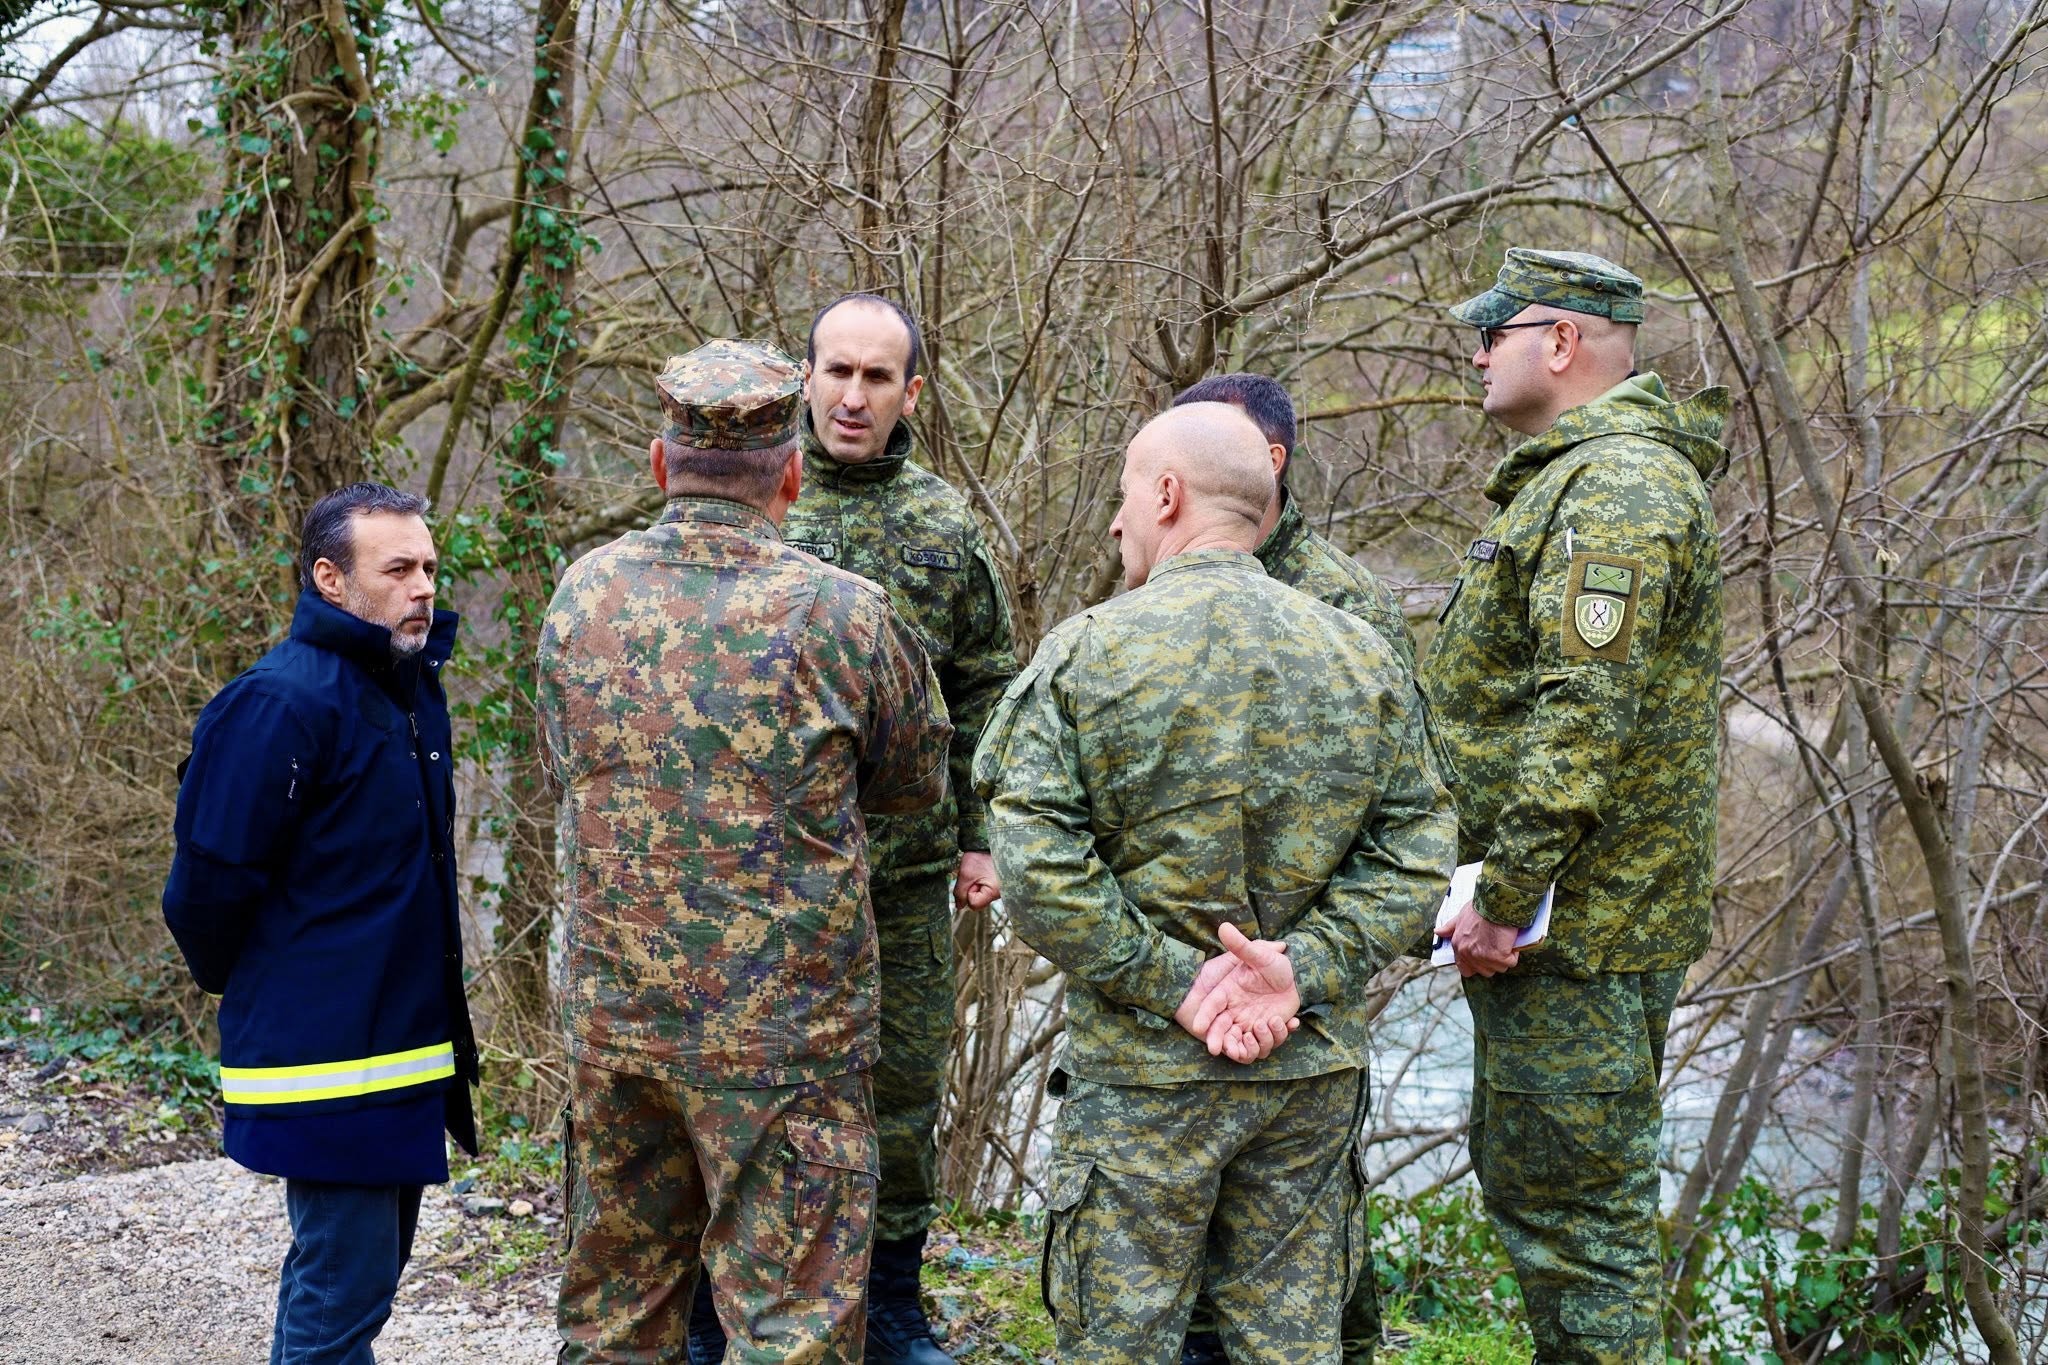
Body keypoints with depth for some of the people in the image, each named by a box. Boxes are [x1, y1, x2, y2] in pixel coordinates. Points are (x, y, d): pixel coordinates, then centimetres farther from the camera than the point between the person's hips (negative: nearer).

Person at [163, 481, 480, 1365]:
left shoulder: (414, 687, 11)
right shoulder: (280, 704, -18)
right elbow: (211, 878, -17)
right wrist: (245, 992, -1)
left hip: (404, 1050, 9)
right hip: (327, 1062, -9)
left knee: (357, 1269, 18)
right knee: (342, 1291, -3)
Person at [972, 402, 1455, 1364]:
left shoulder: (1085, 654, -8)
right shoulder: (1363, 658, 3)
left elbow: (1037, 871, -15)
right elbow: (1413, 857, -1)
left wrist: (1172, 983, -11)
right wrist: (1304, 967, -7)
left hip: (1141, 1076, -3)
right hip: (1315, 1070, 4)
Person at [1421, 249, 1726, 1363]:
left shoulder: (1619, 487, -18)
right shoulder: (1578, 475, 17)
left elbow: (1583, 718, -27)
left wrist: (1507, 898, -25)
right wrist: (1502, 890, 21)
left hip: (1575, 920, -11)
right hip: (1562, 916, 11)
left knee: (1573, 1195, -3)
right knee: (1523, 1174, 20)